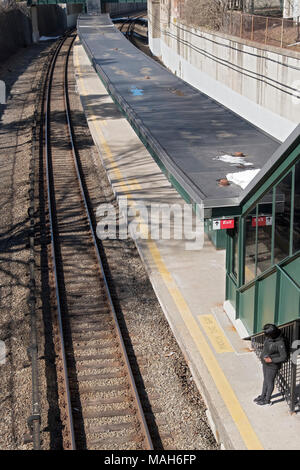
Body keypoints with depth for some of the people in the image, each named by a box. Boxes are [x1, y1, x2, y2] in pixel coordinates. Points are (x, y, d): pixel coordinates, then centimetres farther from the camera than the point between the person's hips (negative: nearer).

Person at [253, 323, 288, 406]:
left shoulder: (280, 343, -32)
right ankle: (263, 396, 43)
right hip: (265, 363, 7)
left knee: (269, 382, 11)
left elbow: (284, 357, -24)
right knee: (265, 380, 24)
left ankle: (267, 400, 31)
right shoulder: (269, 337, -10)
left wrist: (271, 360, -24)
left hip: (272, 366, -7)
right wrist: (263, 355, 2)